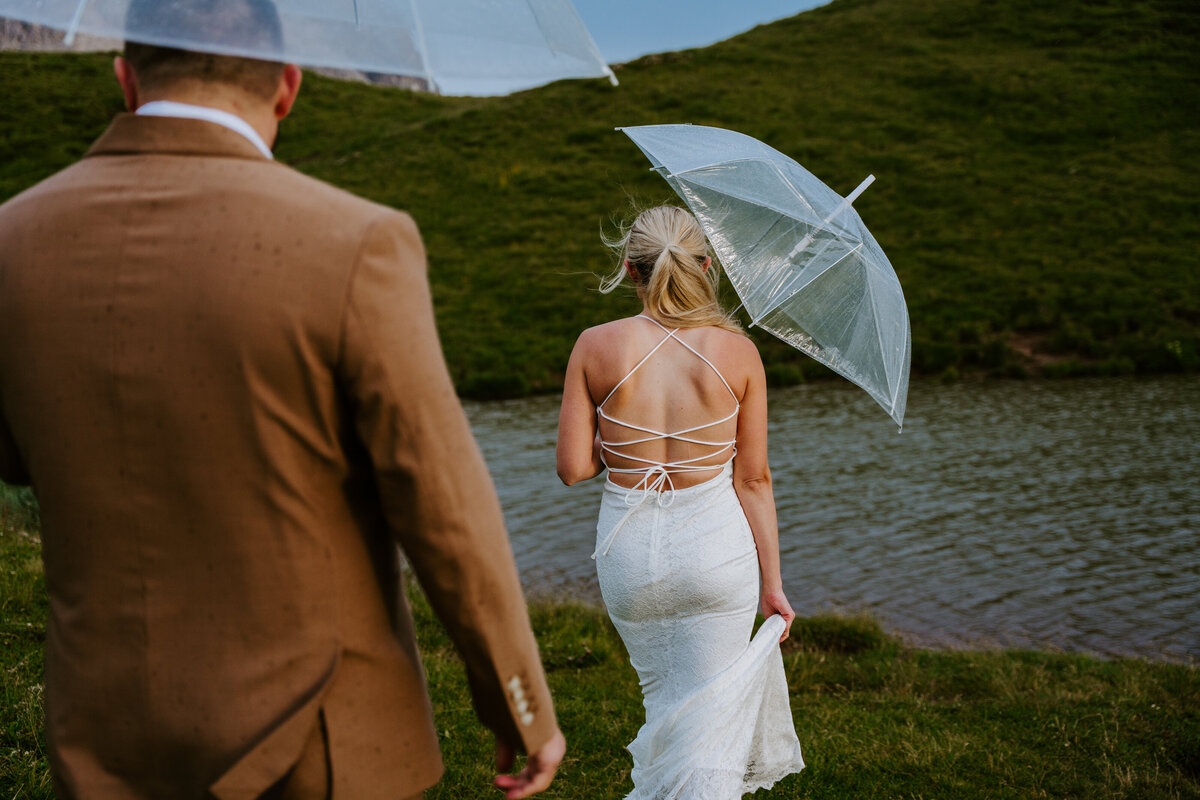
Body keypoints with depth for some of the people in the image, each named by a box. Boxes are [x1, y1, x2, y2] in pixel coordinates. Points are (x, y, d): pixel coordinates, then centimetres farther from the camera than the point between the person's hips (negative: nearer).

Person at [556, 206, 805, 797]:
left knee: (664, 698, 26)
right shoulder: (737, 351, -8)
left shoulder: (595, 346, -8)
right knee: (710, 710, 11)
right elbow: (753, 480, -4)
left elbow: (572, 467, -8)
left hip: (629, 550, 2)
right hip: (717, 547, -1)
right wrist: (772, 583, 4)